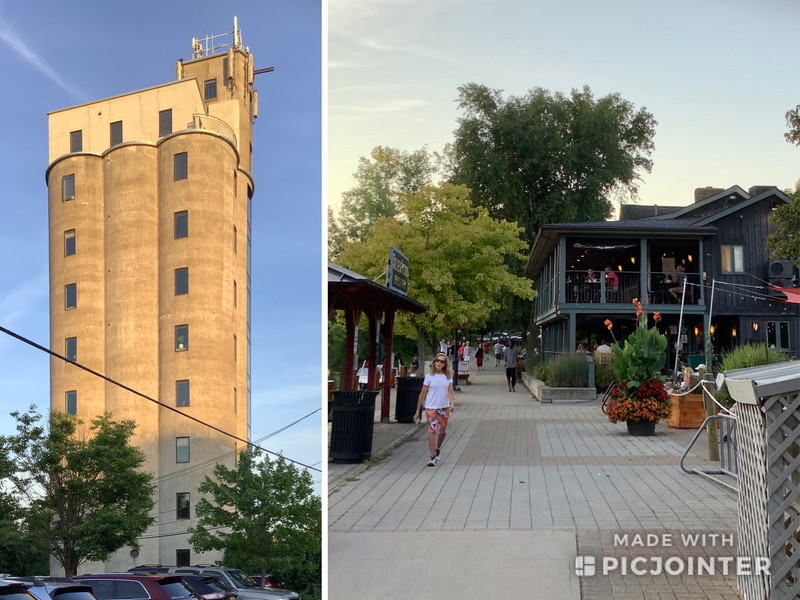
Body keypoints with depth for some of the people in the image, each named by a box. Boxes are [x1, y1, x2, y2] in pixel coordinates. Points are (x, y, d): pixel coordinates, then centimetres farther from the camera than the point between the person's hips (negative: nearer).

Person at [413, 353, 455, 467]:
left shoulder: (448, 377, 5)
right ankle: (433, 457, -14)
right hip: (431, 408, -3)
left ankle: (437, 451, 38)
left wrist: (452, 404, -22)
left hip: (444, 408, 4)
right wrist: (417, 411, 0)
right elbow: (423, 394, 0)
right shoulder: (429, 376, -2)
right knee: (432, 431, -15)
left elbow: (450, 392, -1)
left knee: (442, 431, 14)